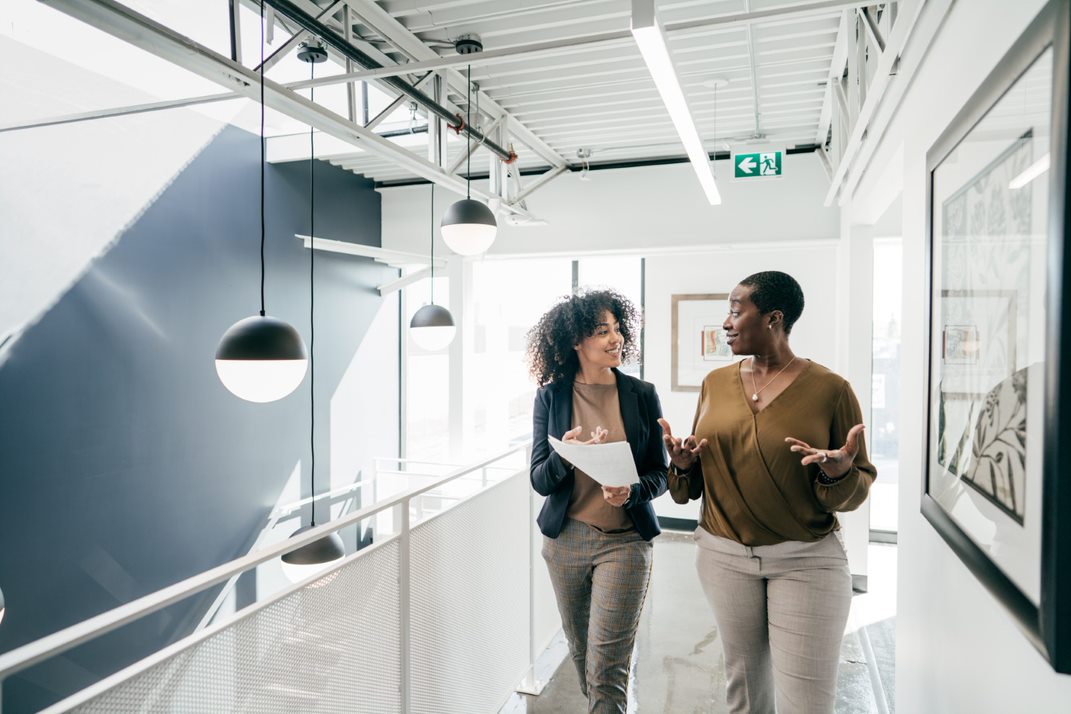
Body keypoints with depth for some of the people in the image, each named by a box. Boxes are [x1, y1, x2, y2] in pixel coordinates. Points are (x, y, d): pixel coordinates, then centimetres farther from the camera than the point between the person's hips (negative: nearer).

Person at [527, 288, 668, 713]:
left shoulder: (642, 395, -4)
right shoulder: (551, 396, -4)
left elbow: (659, 475, 0)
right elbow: (539, 481, -4)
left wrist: (631, 492, -21)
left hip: (625, 540, -2)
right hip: (566, 539, 2)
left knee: (606, 666, -4)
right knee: (581, 653, 20)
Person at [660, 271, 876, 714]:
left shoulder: (830, 388, -9)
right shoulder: (715, 383, 3)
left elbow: (859, 489, -4)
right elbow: (690, 485, 11)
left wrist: (839, 473, -25)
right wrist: (682, 463, -11)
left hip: (805, 561, -3)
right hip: (722, 555, 4)